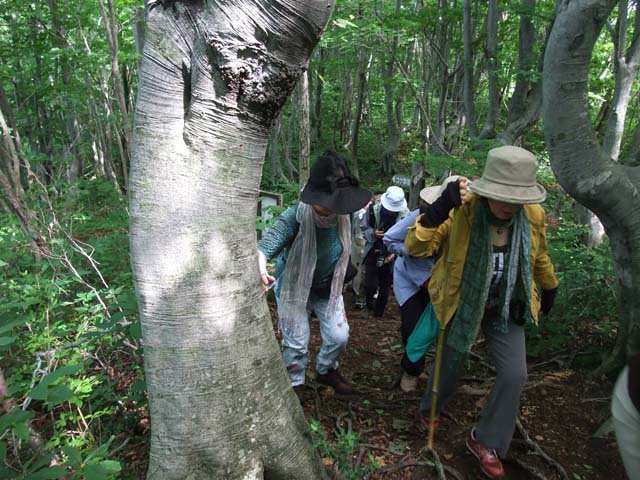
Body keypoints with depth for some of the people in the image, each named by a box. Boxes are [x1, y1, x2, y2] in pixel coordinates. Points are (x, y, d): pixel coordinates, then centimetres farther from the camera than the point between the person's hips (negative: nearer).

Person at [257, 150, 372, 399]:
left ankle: (326, 371, 40)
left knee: (339, 336, 8)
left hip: (328, 287, 4)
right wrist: (260, 268, -67)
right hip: (294, 287, -4)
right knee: (296, 342, 4)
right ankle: (295, 384, 33)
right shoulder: (295, 217, -34)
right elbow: (267, 244, -49)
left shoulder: (345, 215, -17)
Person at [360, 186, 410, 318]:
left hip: (391, 255, 1)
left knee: (385, 287, 12)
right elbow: (363, 227, 0)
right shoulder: (374, 210, -12)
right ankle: (370, 304, 24)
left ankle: (378, 313, 31)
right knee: (370, 284, -8)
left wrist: (395, 253, -19)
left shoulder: (406, 215, -13)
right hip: (373, 253, -1)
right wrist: (373, 233, -20)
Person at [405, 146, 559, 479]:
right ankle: (429, 411, 48)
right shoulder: (461, 211, -29)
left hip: (505, 309, 3)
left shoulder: (533, 216, -16)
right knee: (449, 367, 14)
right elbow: (415, 247, -34)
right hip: (462, 305, -3)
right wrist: (441, 207, -49)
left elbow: (539, 257, 6)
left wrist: (550, 289, 22)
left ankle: (485, 441, 22)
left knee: (514, 375, -4)